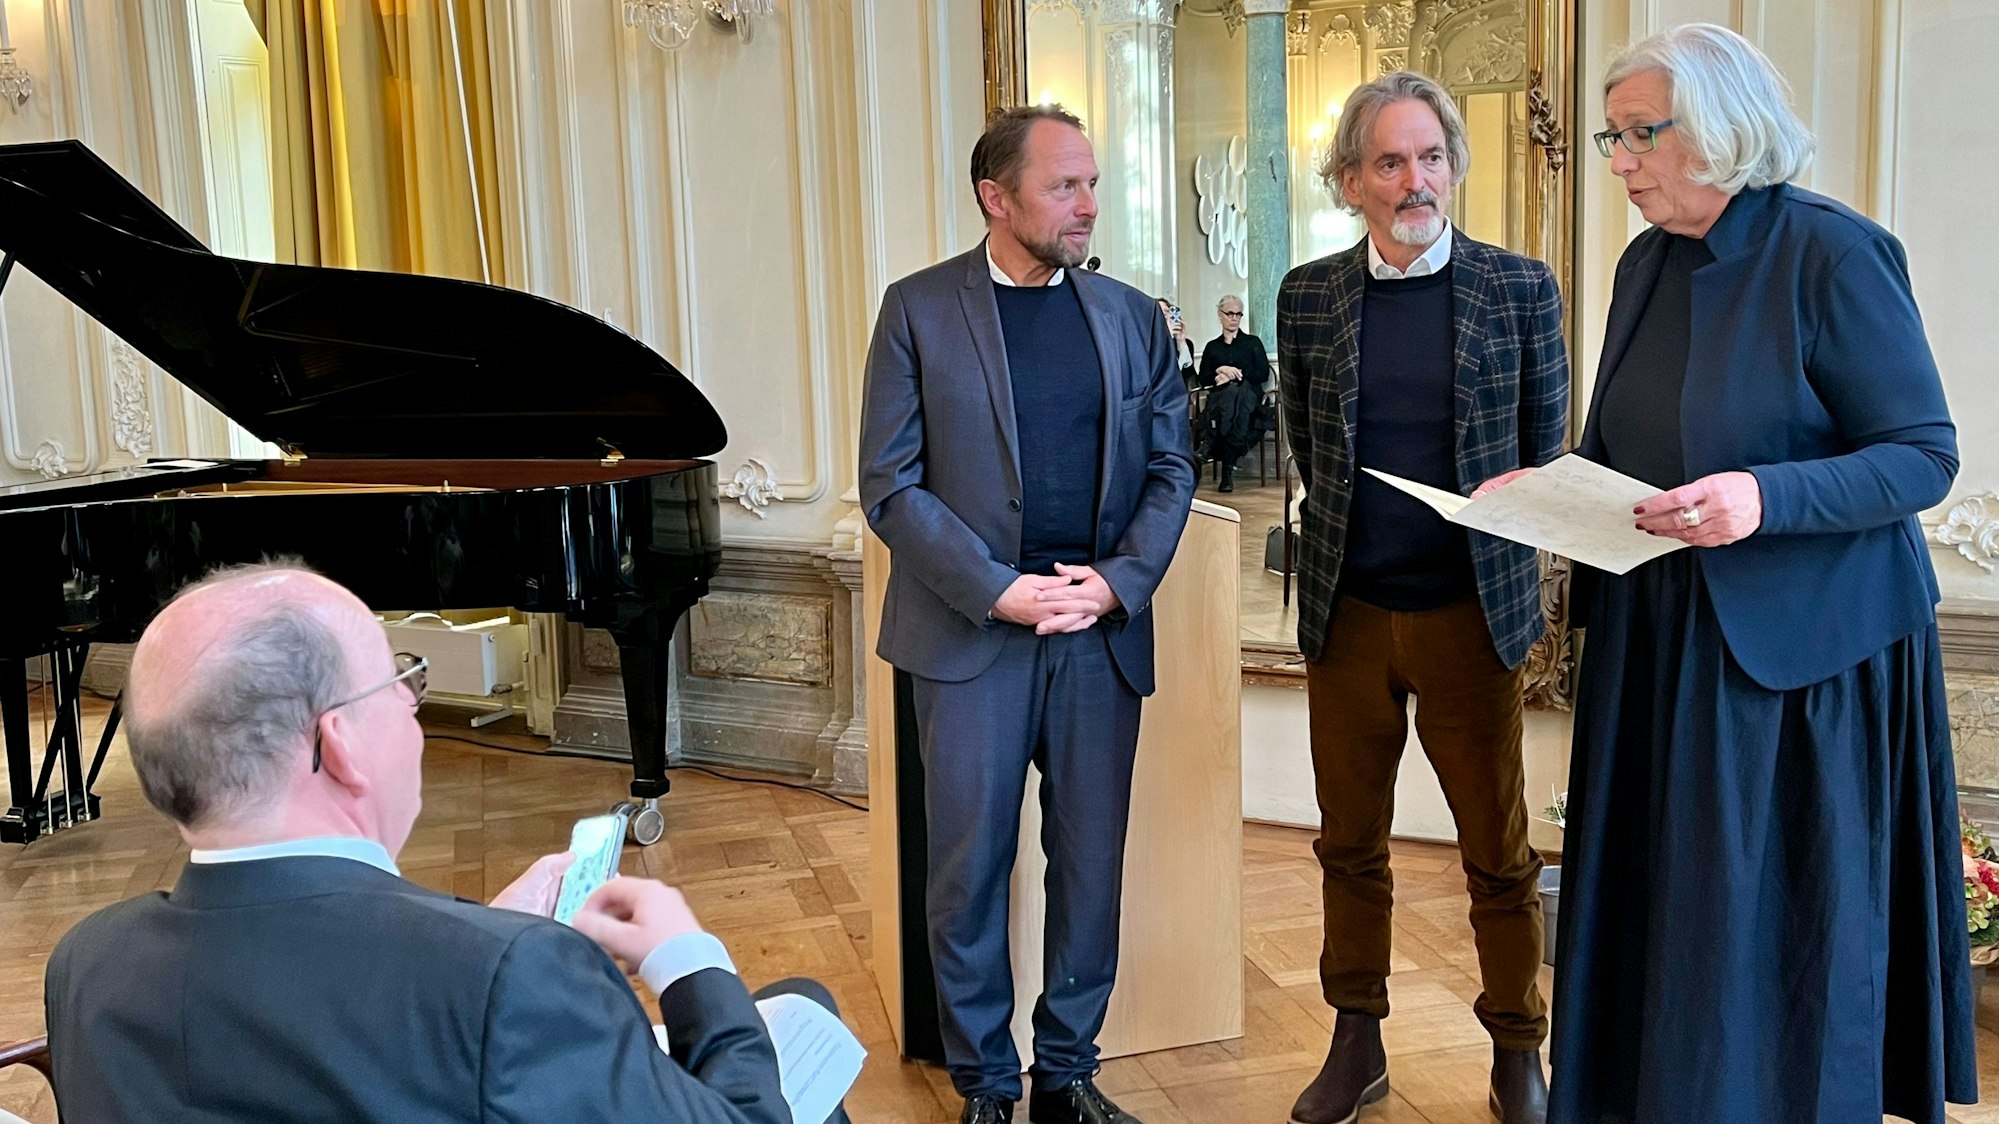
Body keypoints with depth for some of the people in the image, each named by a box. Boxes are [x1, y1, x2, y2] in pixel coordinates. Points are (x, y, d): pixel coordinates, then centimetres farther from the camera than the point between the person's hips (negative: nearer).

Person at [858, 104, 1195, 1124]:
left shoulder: (1132, 317, 8)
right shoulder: (919, 311, -2)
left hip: (1102, 636, 3)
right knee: (971, 868, 6)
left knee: (1090, 866, 10)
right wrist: (1000, 590, -14)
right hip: (971, 636, -3)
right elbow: (891, 485, -6)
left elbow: (1170, 470, 8)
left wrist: (1119, 580, -9)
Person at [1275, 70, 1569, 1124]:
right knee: (1349, 844, 13)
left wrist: (1494, 540, 2)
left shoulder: (1520, 287, -1)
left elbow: (1545, 450, 6)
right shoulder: (1308, 296, 3)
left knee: (1499, 852, 7)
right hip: (1347, 611, 2)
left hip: (1470, 610, -2)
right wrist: (1352, 537, 10)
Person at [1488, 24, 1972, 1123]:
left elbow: (1926, 455, -14)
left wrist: (1765, 497, -29)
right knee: (1658, 904, 14)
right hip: (1656, 639, 7)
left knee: (1778, 921, 4)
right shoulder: (1646, 265, 8)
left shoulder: (1833, 255, -13)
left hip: (1799, 648, -6)